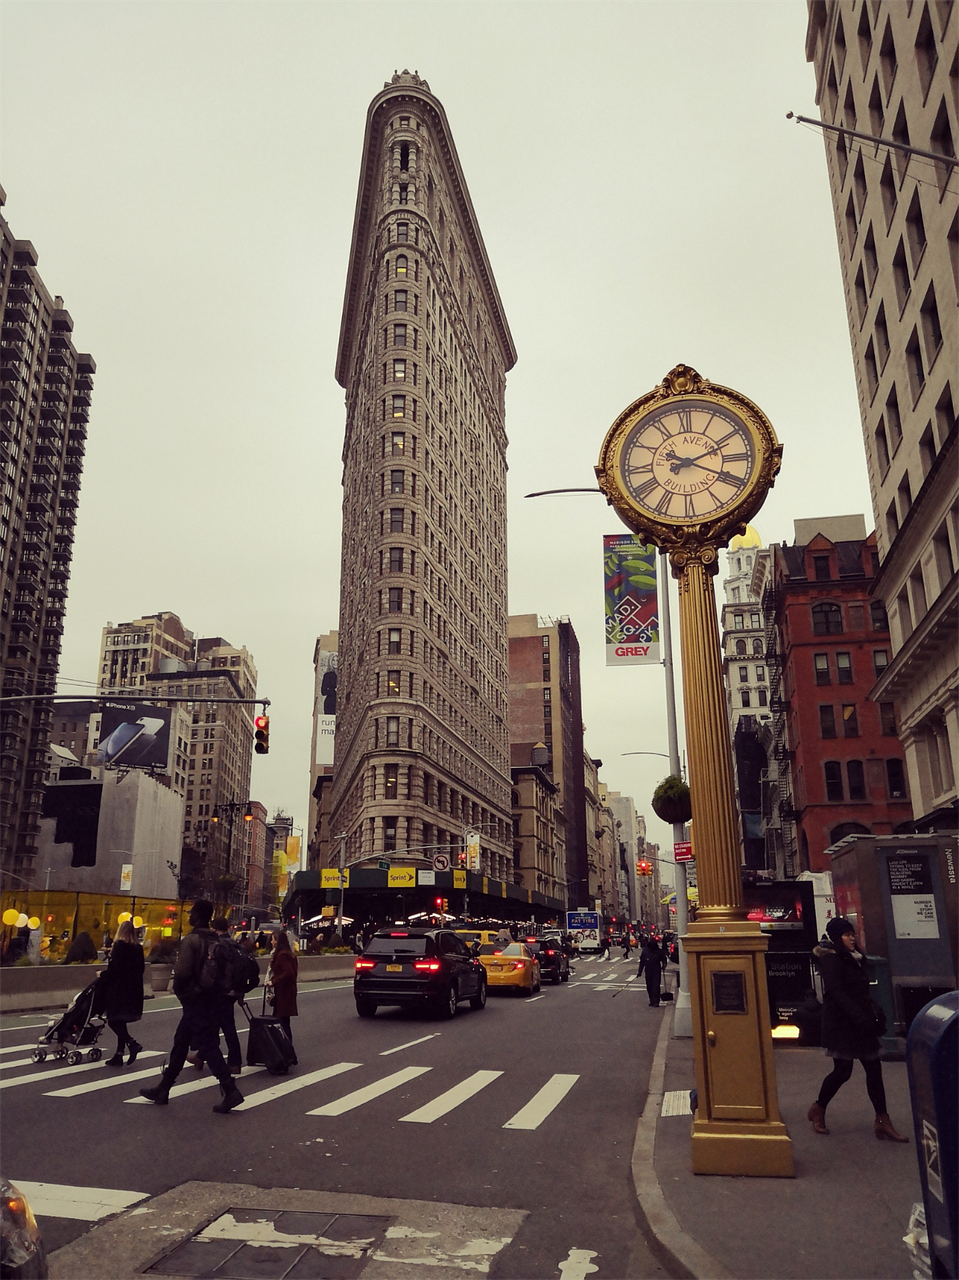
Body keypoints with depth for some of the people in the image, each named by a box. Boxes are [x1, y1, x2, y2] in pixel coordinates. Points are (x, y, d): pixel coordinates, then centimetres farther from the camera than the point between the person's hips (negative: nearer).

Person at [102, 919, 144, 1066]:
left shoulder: (119, 946, -12)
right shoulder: (138, 948, 9)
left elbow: (115, 968, -17)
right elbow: (140, 968, 12)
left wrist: (103, 975, -2)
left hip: (118, 989, -7)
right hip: (134, 990, 7)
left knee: (113, 1021, -1)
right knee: (121, 1022, 13)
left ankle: (132, 1043, -16)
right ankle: (119, 1055, 14)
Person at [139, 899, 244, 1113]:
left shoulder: (191, 940, -16)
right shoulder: (215, 941, 9)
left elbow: (183, 972, -20)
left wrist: (178, 989, -1)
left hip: (193, 999, -9)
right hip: (210, 999, 9)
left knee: (208, 1046, -7)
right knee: (180, 1043, 19)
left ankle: (230, 1091, -10)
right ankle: (163, 1089, 30)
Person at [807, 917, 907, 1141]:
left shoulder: (854, 958, 13)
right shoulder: (831, 959, -13)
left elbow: (861, 992, 17)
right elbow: (836, 992, -21)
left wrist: (872, 1014, 6)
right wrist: (860, 1017, -26)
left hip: (859, 1022, 8)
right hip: (841, 1023, -8)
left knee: (874, 1068, 4)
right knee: (843, 1070, -3)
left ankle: (882, 1121, 8)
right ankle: (818, 1110, 17)